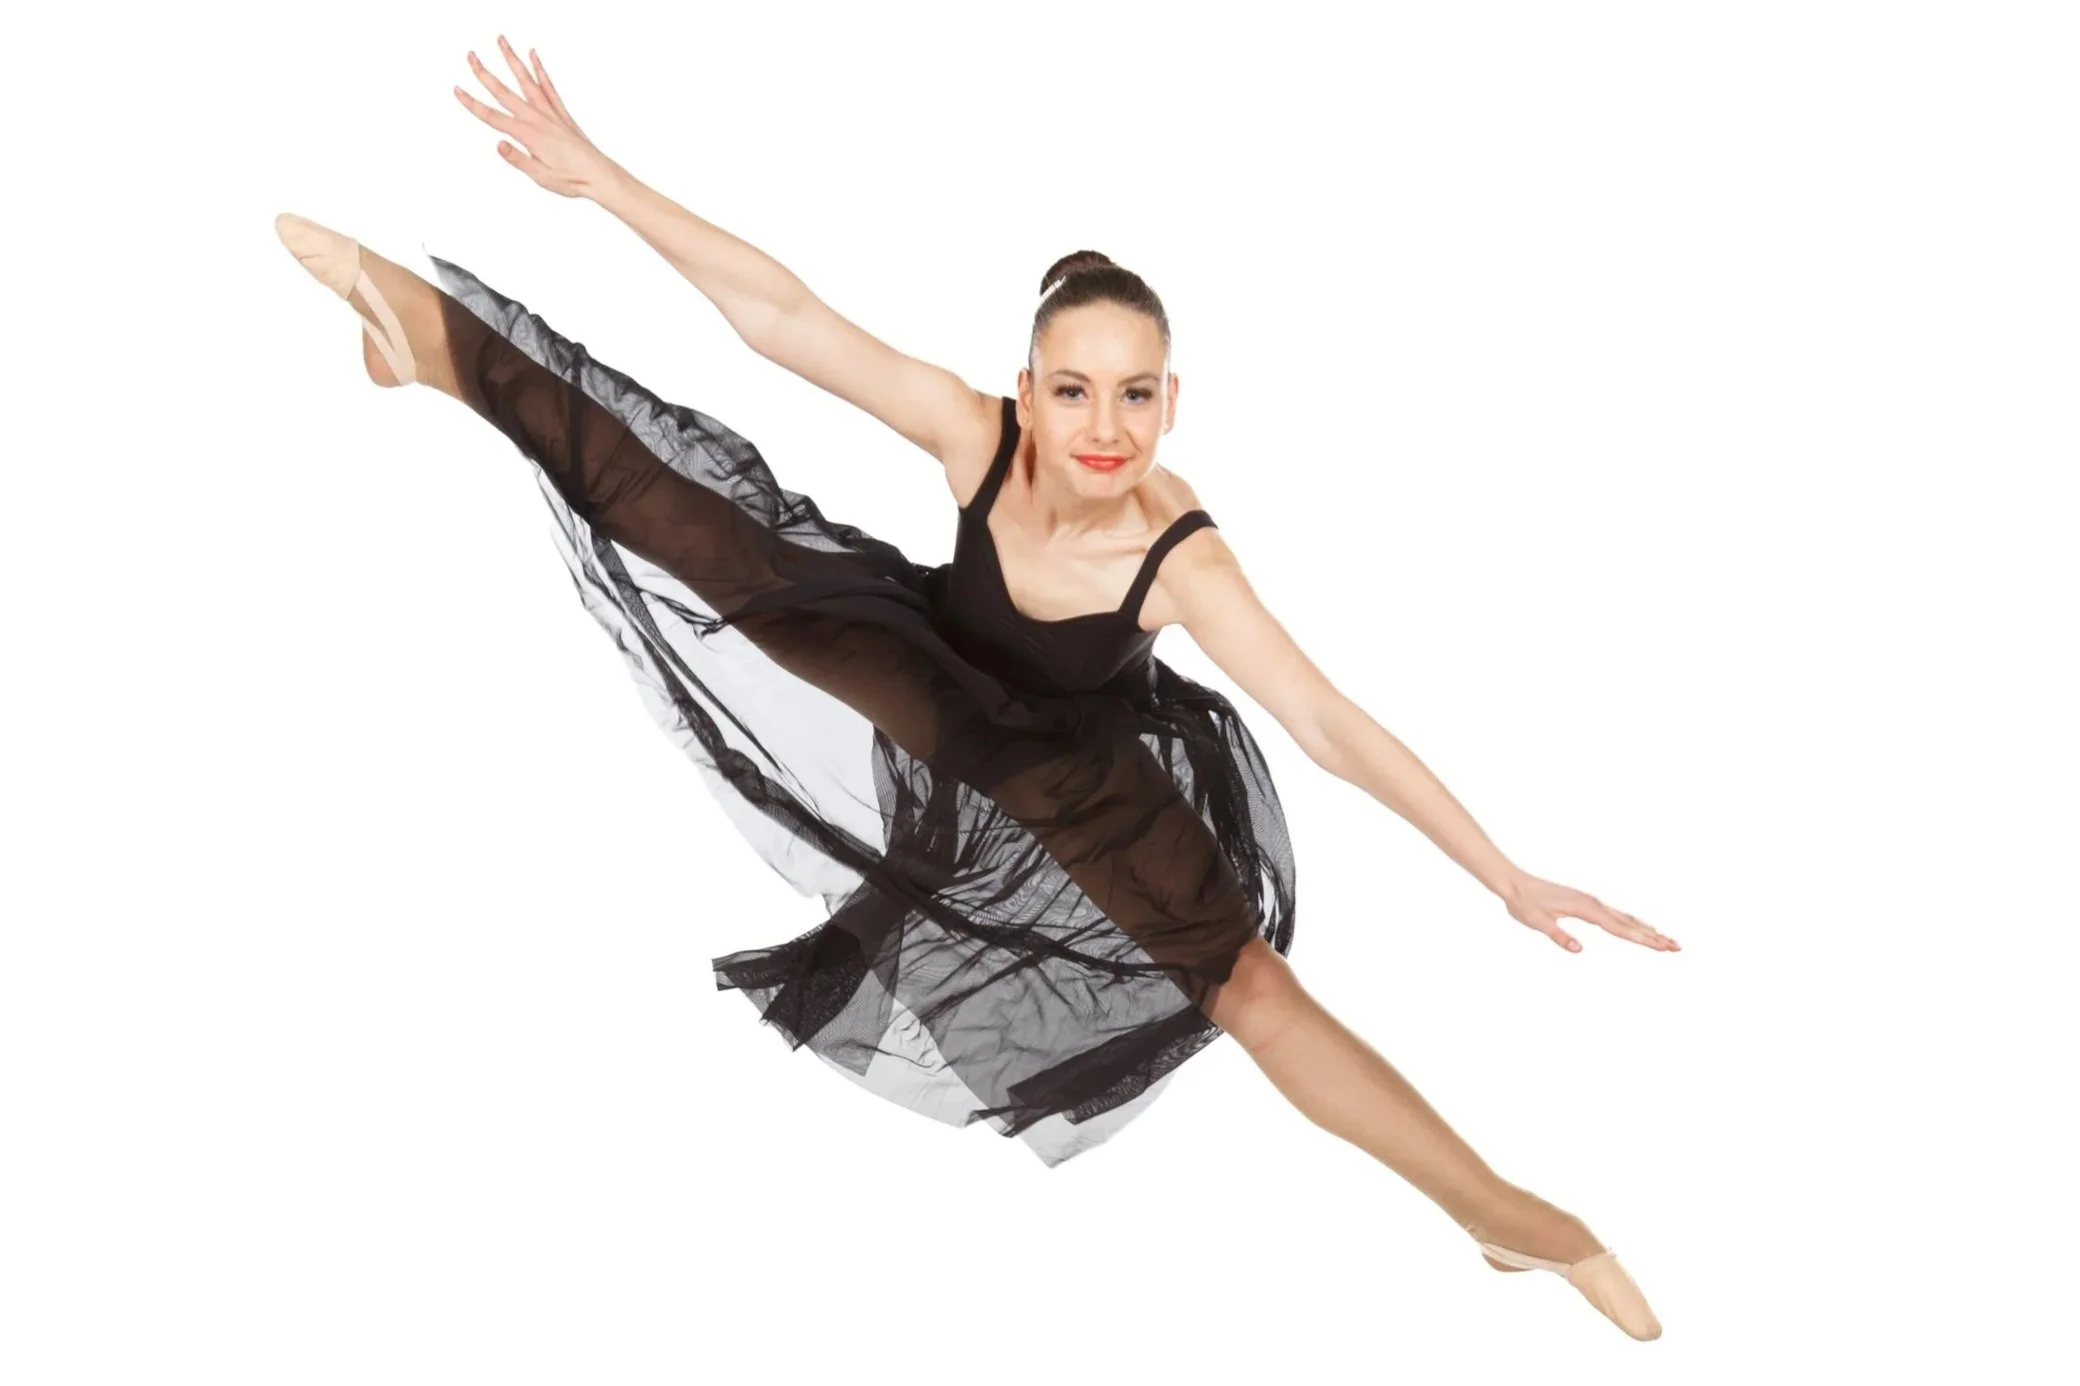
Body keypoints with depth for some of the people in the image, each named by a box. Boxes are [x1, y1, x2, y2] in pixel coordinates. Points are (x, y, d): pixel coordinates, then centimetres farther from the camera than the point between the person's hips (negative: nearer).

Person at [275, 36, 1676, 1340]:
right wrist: (600, 176, -37)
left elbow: (1334, 724, -38)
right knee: (734, 547, -11)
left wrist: (1509, 879, -43)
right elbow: (783, 310, -34)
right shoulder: (979, 435, -32)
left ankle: (1503, 1210, -8)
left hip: (1081, 771, -2)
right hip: (945, 702, 2)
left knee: (1244, 973, -16)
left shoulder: (1184, 559, -37)